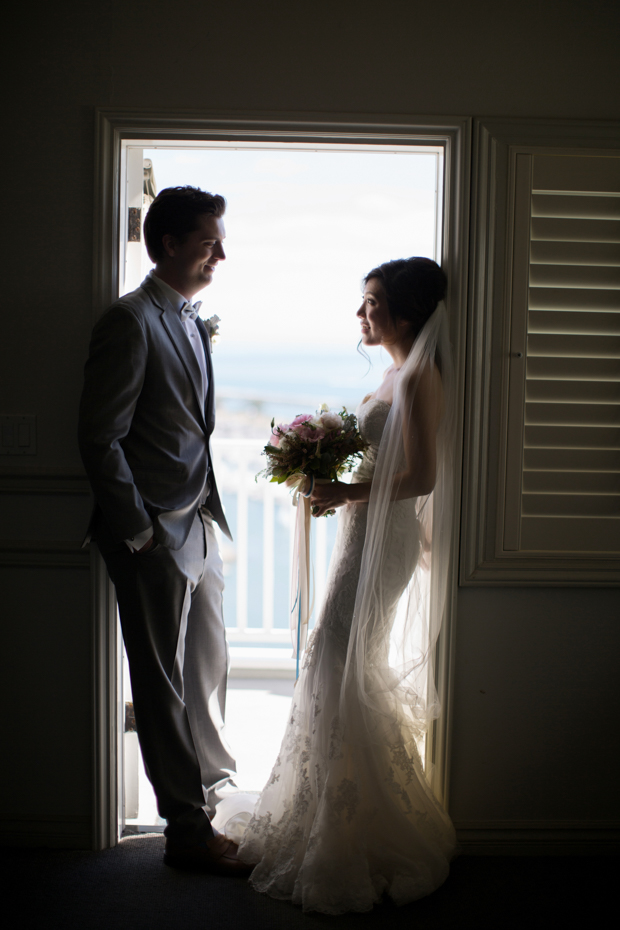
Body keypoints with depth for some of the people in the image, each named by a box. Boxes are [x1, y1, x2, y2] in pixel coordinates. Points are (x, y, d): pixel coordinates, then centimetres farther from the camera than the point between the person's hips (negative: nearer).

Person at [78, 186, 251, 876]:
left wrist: (207, 508, 12)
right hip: (153, 534, -9)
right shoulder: (130, 321, -15)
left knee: (209, 666, 19)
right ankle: (188, 831, 15)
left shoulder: (192, 322, 13)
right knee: (165, 685, 3)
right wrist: (139, 531, -16)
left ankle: (216, 791, 37)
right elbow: (100, 439, -18)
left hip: (197, 526, 9)